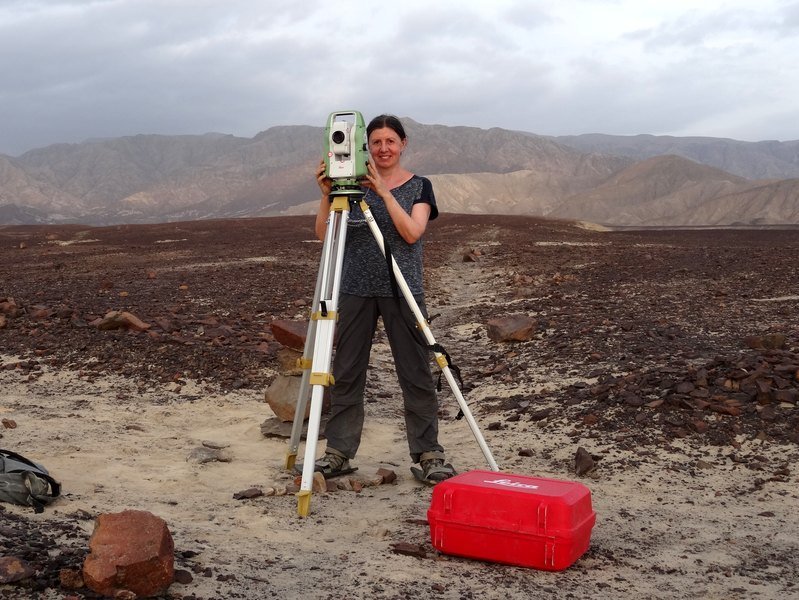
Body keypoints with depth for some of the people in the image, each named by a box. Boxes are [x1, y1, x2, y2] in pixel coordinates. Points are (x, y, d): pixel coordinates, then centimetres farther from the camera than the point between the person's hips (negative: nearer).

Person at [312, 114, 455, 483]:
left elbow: (412, 232, -12)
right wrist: (326, 194, -14)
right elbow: (324, 235, 0)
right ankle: (338, 452, 15)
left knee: (416, 373, 0)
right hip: (355, 290, 2)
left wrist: (384, 192, -17)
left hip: (402, 290, -2)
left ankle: (428, 454, 8)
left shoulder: (419, 186, 4)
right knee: (346, 373, 5)